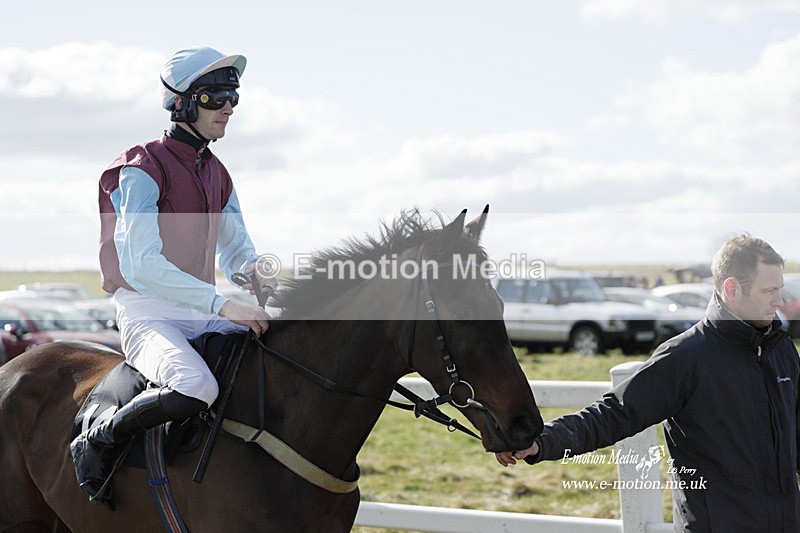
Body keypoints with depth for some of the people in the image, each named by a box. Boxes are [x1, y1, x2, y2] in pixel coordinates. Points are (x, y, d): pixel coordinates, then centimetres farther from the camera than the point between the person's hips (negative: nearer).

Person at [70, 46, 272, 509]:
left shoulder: (217, 173, 13)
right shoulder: (143, 170, -12)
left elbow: (236, 247, 22)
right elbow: (139, 265, -23)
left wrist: (256, 273, -5)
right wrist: (224, 305, -30)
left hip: (201, 313, 8)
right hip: (147, 314, -8)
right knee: (195, 388, -35)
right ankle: (98, 444, -11)